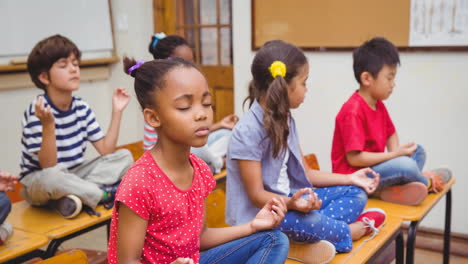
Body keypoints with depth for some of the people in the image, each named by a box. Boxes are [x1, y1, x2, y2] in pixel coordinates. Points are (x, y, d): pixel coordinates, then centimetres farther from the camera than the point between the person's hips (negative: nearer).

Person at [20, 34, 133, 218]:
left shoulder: (82, 107, -1)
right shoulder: (37, 112, -19)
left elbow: (106, 150, -3)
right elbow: (48, 167, -25)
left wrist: (117, 111, -7)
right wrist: (48, 125, -39)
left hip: (73, 176, 6)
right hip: (38, 181, -6)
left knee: (124, 157, -8)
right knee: (51, 177, -41)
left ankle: (71, 196, -21)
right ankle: (104, 194, -17)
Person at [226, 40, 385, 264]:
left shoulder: (285, 120, 5)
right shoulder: (248, 132, -22)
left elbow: (304, 172, 11)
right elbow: (256, 195, -20)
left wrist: (350, 178, 10)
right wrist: (291, 203, -39)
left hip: (287, 200, 9)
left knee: (356, 193, 5)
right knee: (308, 221, -37)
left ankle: (316, 237, -21)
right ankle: (358, 228, -5)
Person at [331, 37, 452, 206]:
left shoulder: (378, 105, 7)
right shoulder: (353, 111, -22)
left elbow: (391, 134, 20)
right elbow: (354, 158, -25)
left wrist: (396, 153, -3)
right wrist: (395, 155, -20)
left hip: (374, 166, 10)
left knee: (418, 152, 13)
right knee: (406, 165, -29)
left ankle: (394, 188, -12)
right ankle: (426, 181, 7)